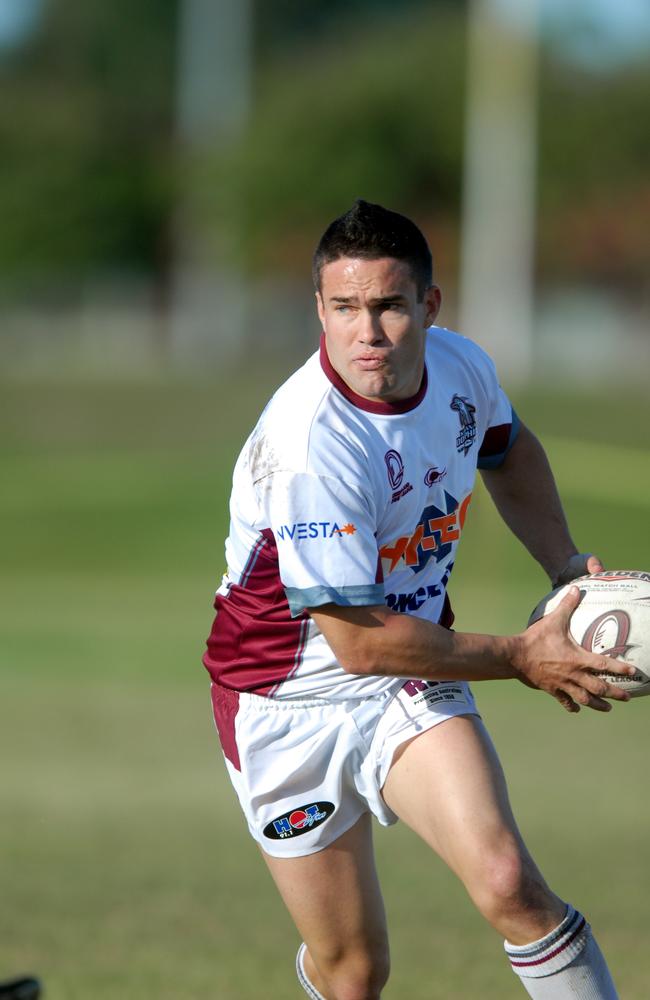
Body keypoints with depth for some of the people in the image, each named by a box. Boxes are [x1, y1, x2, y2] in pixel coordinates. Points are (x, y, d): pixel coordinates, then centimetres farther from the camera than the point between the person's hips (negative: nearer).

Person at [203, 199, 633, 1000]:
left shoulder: (462, 366, -9)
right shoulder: (309, 444, -31)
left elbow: (509, 449, 19)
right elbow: (359, 641, -27)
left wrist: (565, 565, 5)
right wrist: (520, 657, -20)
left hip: (414, 681, 4)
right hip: (294, 700, -4)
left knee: (507, 882, -23)